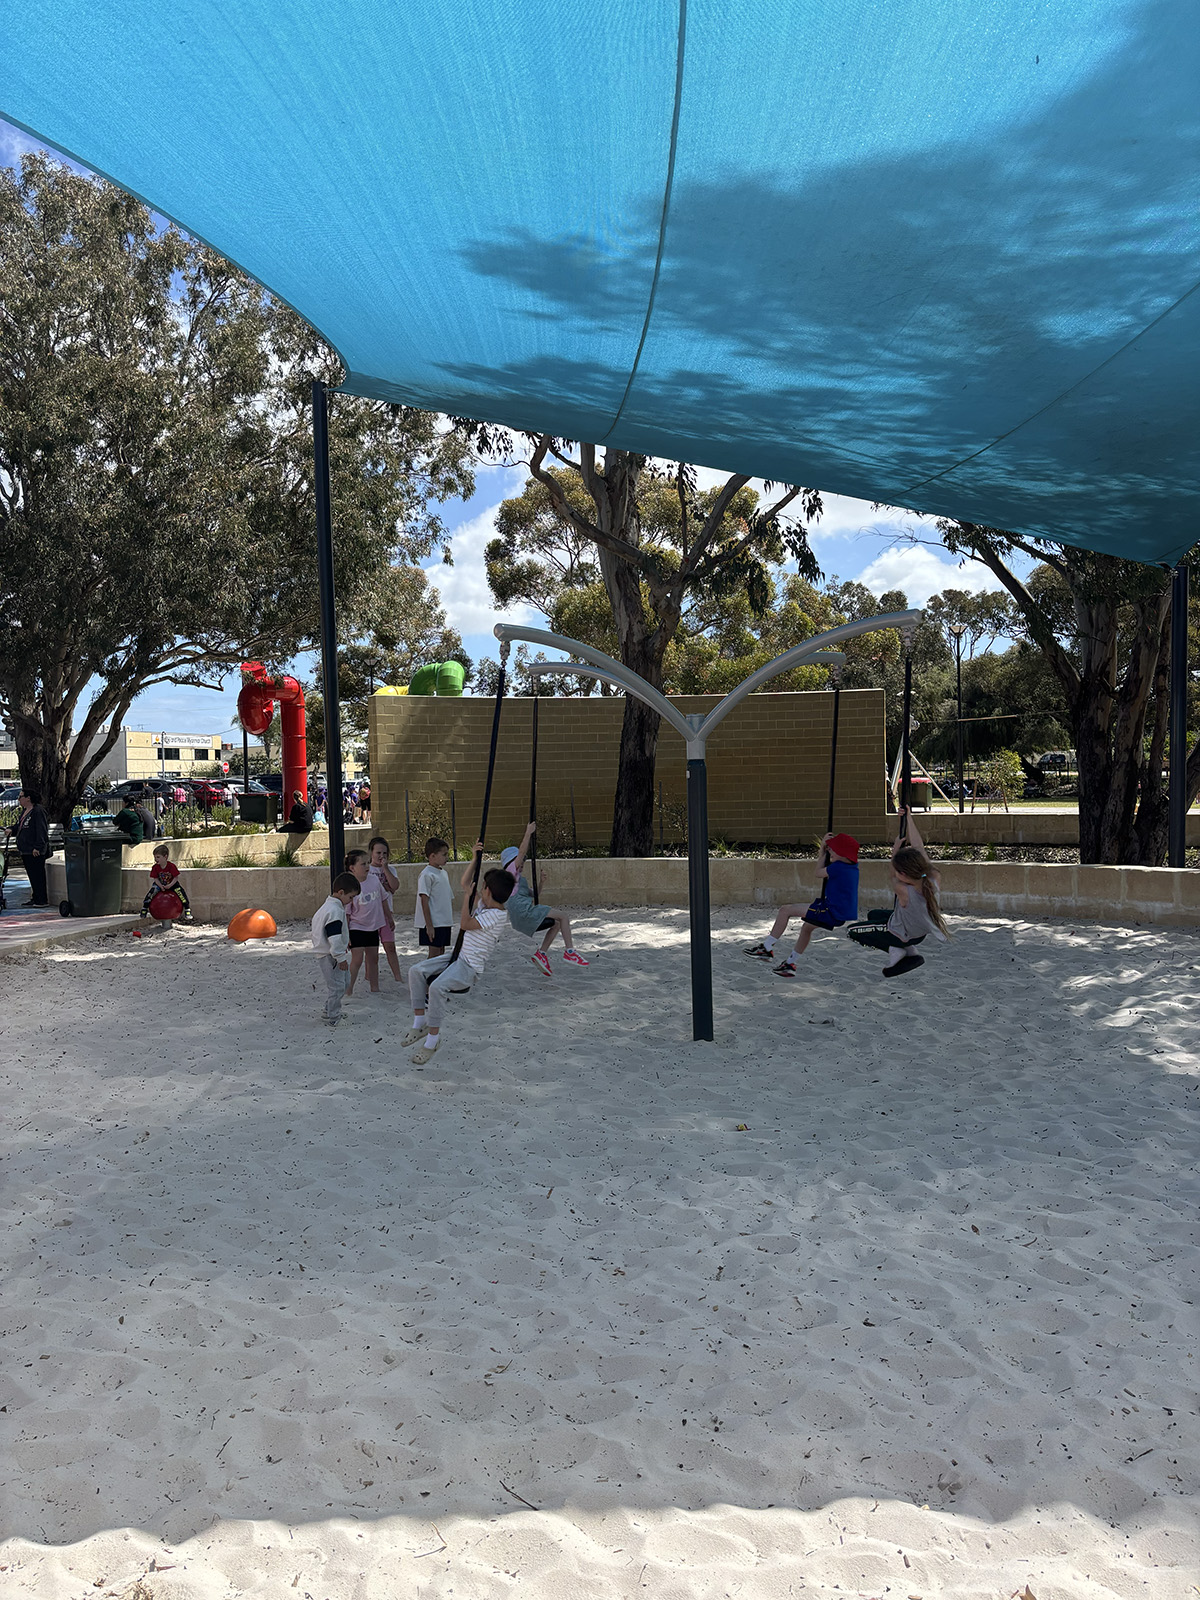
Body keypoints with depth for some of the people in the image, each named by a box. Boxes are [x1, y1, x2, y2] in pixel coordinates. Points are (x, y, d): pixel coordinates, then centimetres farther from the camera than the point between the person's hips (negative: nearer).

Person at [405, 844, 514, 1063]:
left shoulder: (498, 915, -17)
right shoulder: (485, 905, 11)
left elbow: (465, 924, -22)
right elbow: (465, 883, 20)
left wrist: (468, 896, -16)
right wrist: (474, 859, 9)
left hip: (470, 968, -10)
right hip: (457, 957, 10)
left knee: (437, 986, -33)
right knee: (416, 970, -6)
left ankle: (432, 1038, -18)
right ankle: (420, 1023, 0)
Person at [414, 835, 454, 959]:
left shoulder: (443, 872, 13)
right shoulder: (426, 875, -14)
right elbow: (424, 901, -17)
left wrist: (450, 920, 18)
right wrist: (429, 925, -20)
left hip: (445, 922, 8)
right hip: (433, 923, -8)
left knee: (441, 952, 12)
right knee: (434, 954, -6)